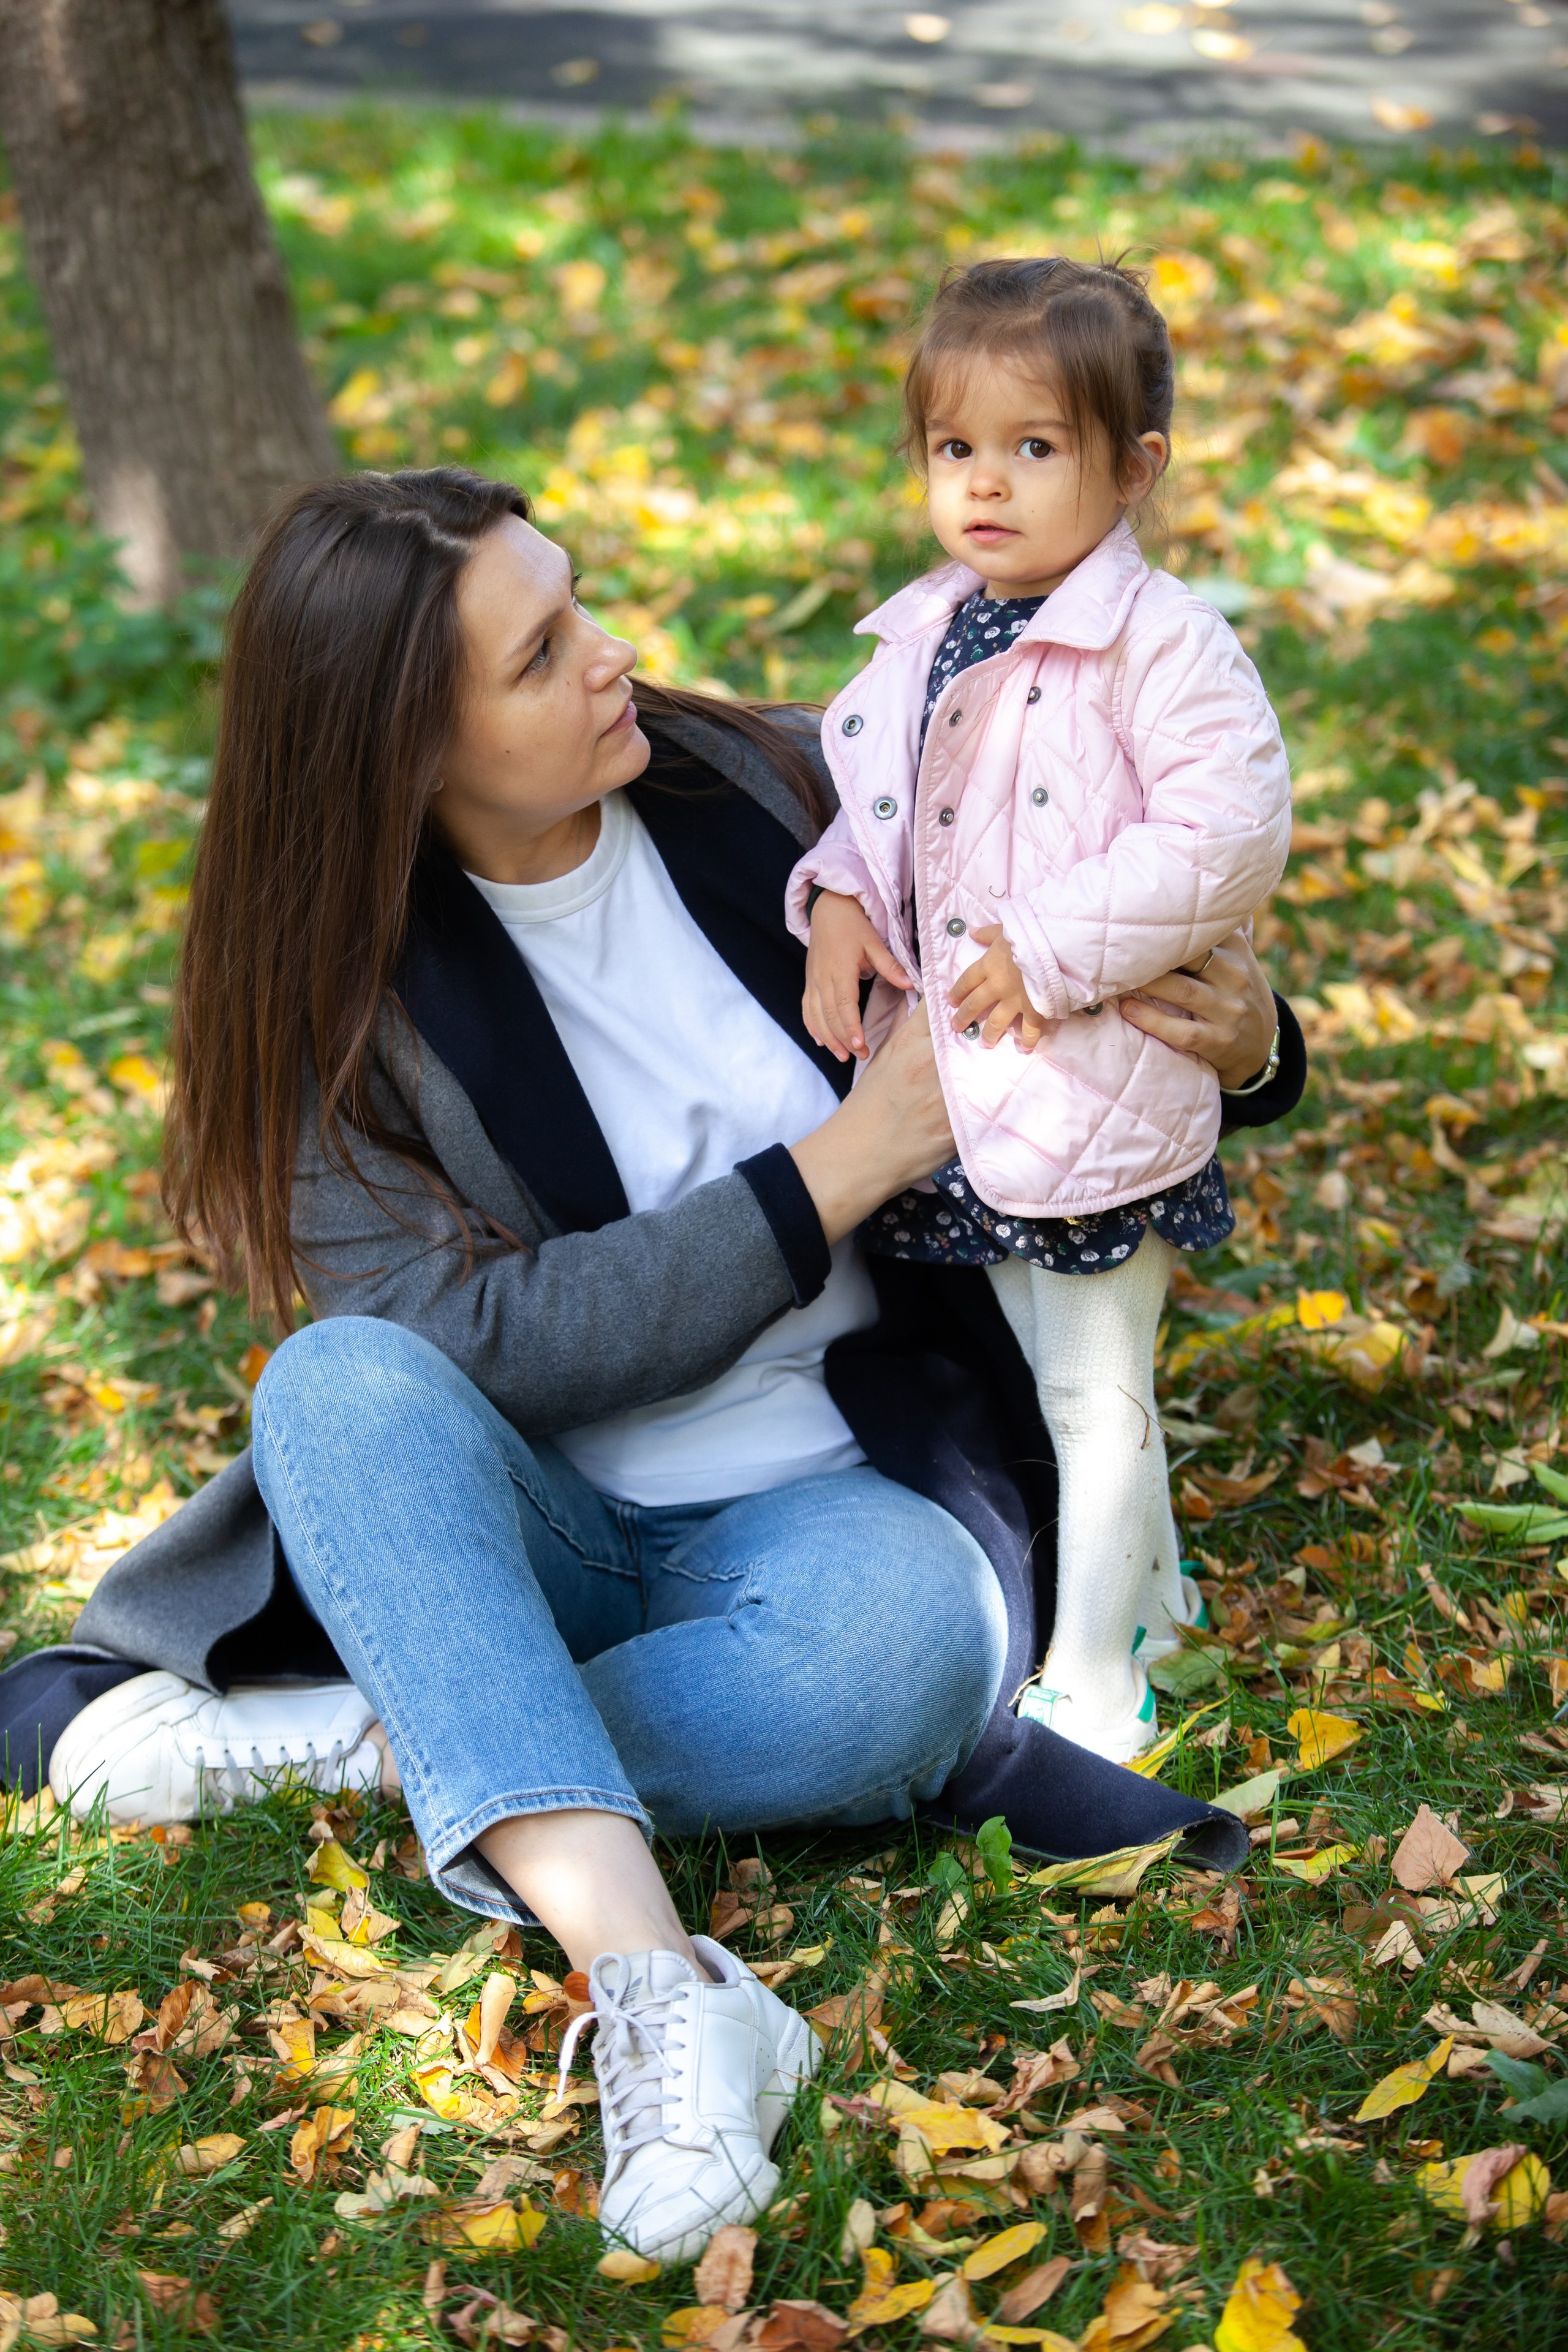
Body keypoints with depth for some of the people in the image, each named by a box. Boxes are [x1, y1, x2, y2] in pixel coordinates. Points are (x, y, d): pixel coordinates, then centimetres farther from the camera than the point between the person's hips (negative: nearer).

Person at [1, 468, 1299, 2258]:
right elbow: (483, 1340, -17)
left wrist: (1237, 1039, -13)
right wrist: (838, 1168, -19)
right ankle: (654, 1986, -43)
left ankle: (362, 1732, -18)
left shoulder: (769, 792, -3)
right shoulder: (338, 1001, -8)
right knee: (341, 1387, -33)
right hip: (519, 1538, 0)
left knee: (898, 1634, -35)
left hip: (828, 1499, 1)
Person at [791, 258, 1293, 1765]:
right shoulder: (924, 637, 8)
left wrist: (1052, 947, -22)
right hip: (952, 1079, 8)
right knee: (1044, 1368, 22)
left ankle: (1095, 1681, 17)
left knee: (1092, 1384, 3)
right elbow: (861, 787, 21)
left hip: (1093, 1084, -8)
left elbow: (1229, 834, -21)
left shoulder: (1162, 642, -15)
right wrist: (836, 900, 1)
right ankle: (1151, 1590, 42)